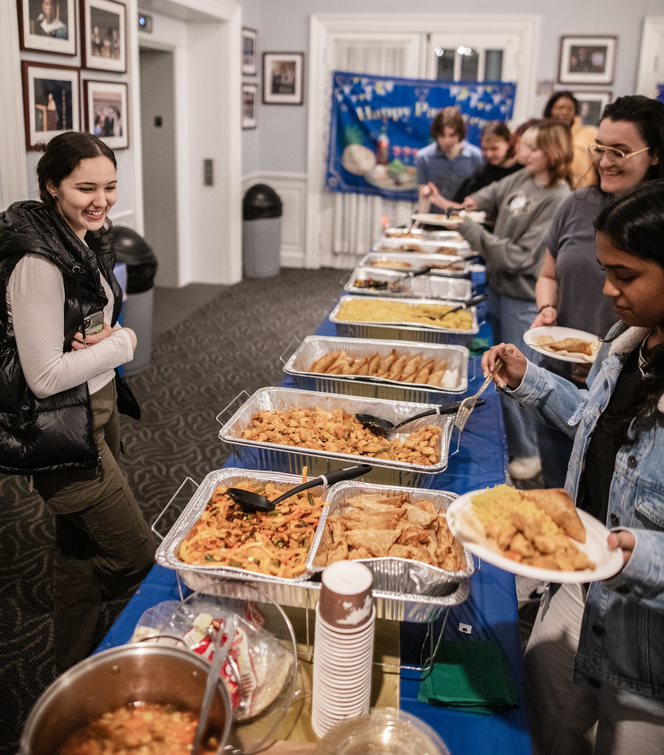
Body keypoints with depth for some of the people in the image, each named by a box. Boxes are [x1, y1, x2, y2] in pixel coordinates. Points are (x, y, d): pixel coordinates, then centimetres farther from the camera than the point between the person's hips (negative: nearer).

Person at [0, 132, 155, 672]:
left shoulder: (87, 237, 4)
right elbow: (45, 376, -25)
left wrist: (105, 341, -7)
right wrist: (121, 344, -14)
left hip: (97, 406, 9)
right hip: (60, 429, -9)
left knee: (82, 552, 20)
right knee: (137, 557, 0)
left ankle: (76, 674, 40)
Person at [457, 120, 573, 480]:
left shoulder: (558, 202, -21)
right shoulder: (521, 179, 1)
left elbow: (520, 257, -24)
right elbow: (494, 193, 24)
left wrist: (471, 231, -23)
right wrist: (474, 202, 2)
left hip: (524, 300, -8)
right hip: (498, 288, 8)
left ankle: (525, 454, 20)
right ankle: (500, 439, 40)